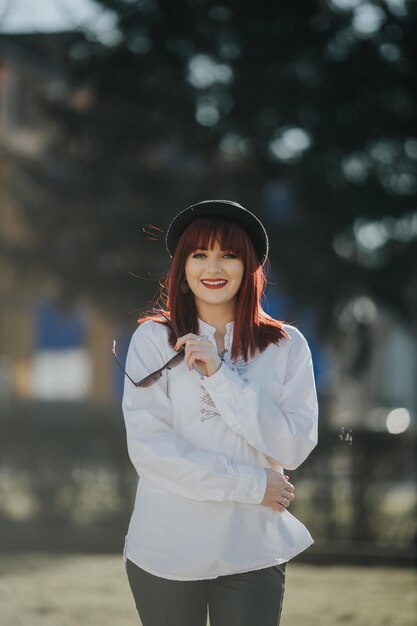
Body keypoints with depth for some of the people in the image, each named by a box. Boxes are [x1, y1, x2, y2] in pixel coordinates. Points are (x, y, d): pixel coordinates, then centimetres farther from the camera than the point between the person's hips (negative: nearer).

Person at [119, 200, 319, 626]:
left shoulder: (286, 347, 2)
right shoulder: (153, 339, -2)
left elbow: (294, 449, -7)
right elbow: (147, 446, -10)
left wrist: (219, 374, -14)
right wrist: (249, 484, -11)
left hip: (253, 553, 1)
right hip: (166, 551, -1)